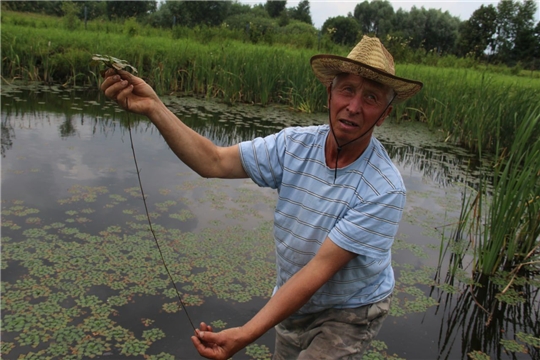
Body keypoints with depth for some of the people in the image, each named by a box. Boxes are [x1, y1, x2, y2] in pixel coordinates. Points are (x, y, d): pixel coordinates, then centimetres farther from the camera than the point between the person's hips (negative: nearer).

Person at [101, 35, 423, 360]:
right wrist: (154, 107, -30)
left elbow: (320, 269, -31)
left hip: (348, 315, -4)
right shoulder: (295, 144, -14)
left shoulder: (385, 189, -28)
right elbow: (213, 162, -18)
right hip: (294, 301, 4)